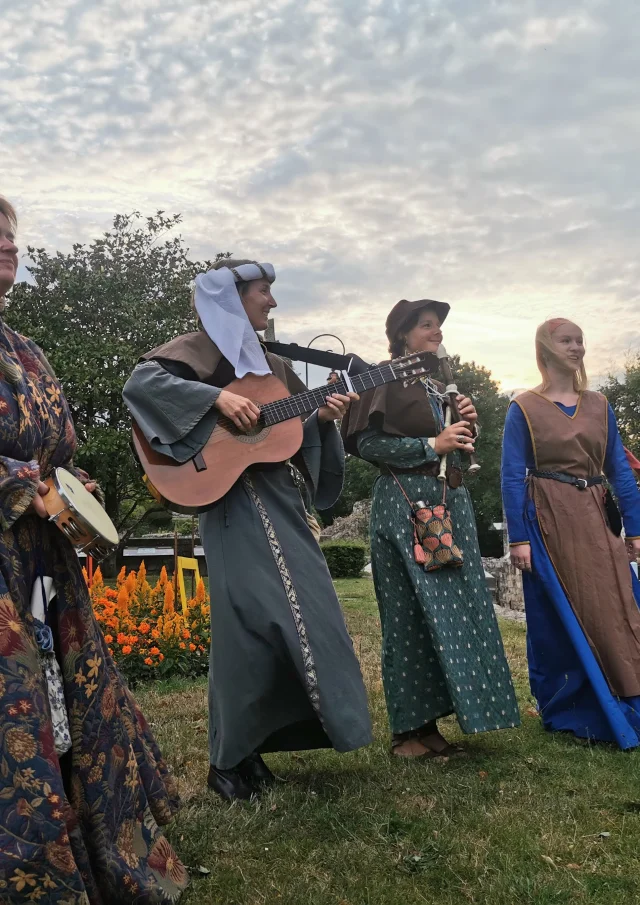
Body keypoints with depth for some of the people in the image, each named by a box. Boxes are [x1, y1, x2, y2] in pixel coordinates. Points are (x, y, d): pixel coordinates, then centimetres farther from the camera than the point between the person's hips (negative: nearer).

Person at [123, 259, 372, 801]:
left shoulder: (269, 363, 19)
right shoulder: (201, 348, -3)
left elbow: (297, 434, 18)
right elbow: (141, 383, -20)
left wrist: (323, 418, -1)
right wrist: (218, 396, -24)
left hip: (280, 500, 8)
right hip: (235, 503, -8)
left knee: (303, 610, 8)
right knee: (252, 618, -10)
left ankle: (252, 742, 23)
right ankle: (229, 760, 6)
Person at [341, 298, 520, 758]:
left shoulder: (441, 385, 19)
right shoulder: (386, 380, -4)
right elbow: (366, 444, -14)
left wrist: (467, 427, 4)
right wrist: (432, 445, -16)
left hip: (451, 502, 8)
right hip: (406, 503, -8)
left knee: (456, 610, 6)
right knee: (412, 616, -4)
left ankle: (429, 722, 16)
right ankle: (407, 731, 7)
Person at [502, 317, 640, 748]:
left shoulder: (599, 406, 9)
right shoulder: (524, 408, -2)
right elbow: (513, 476, -6)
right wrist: (518, 538, -12)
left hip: (597, 521, 4)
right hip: (549, 522, -3)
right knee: (557, 620, 4)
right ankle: (562, 712, 20)